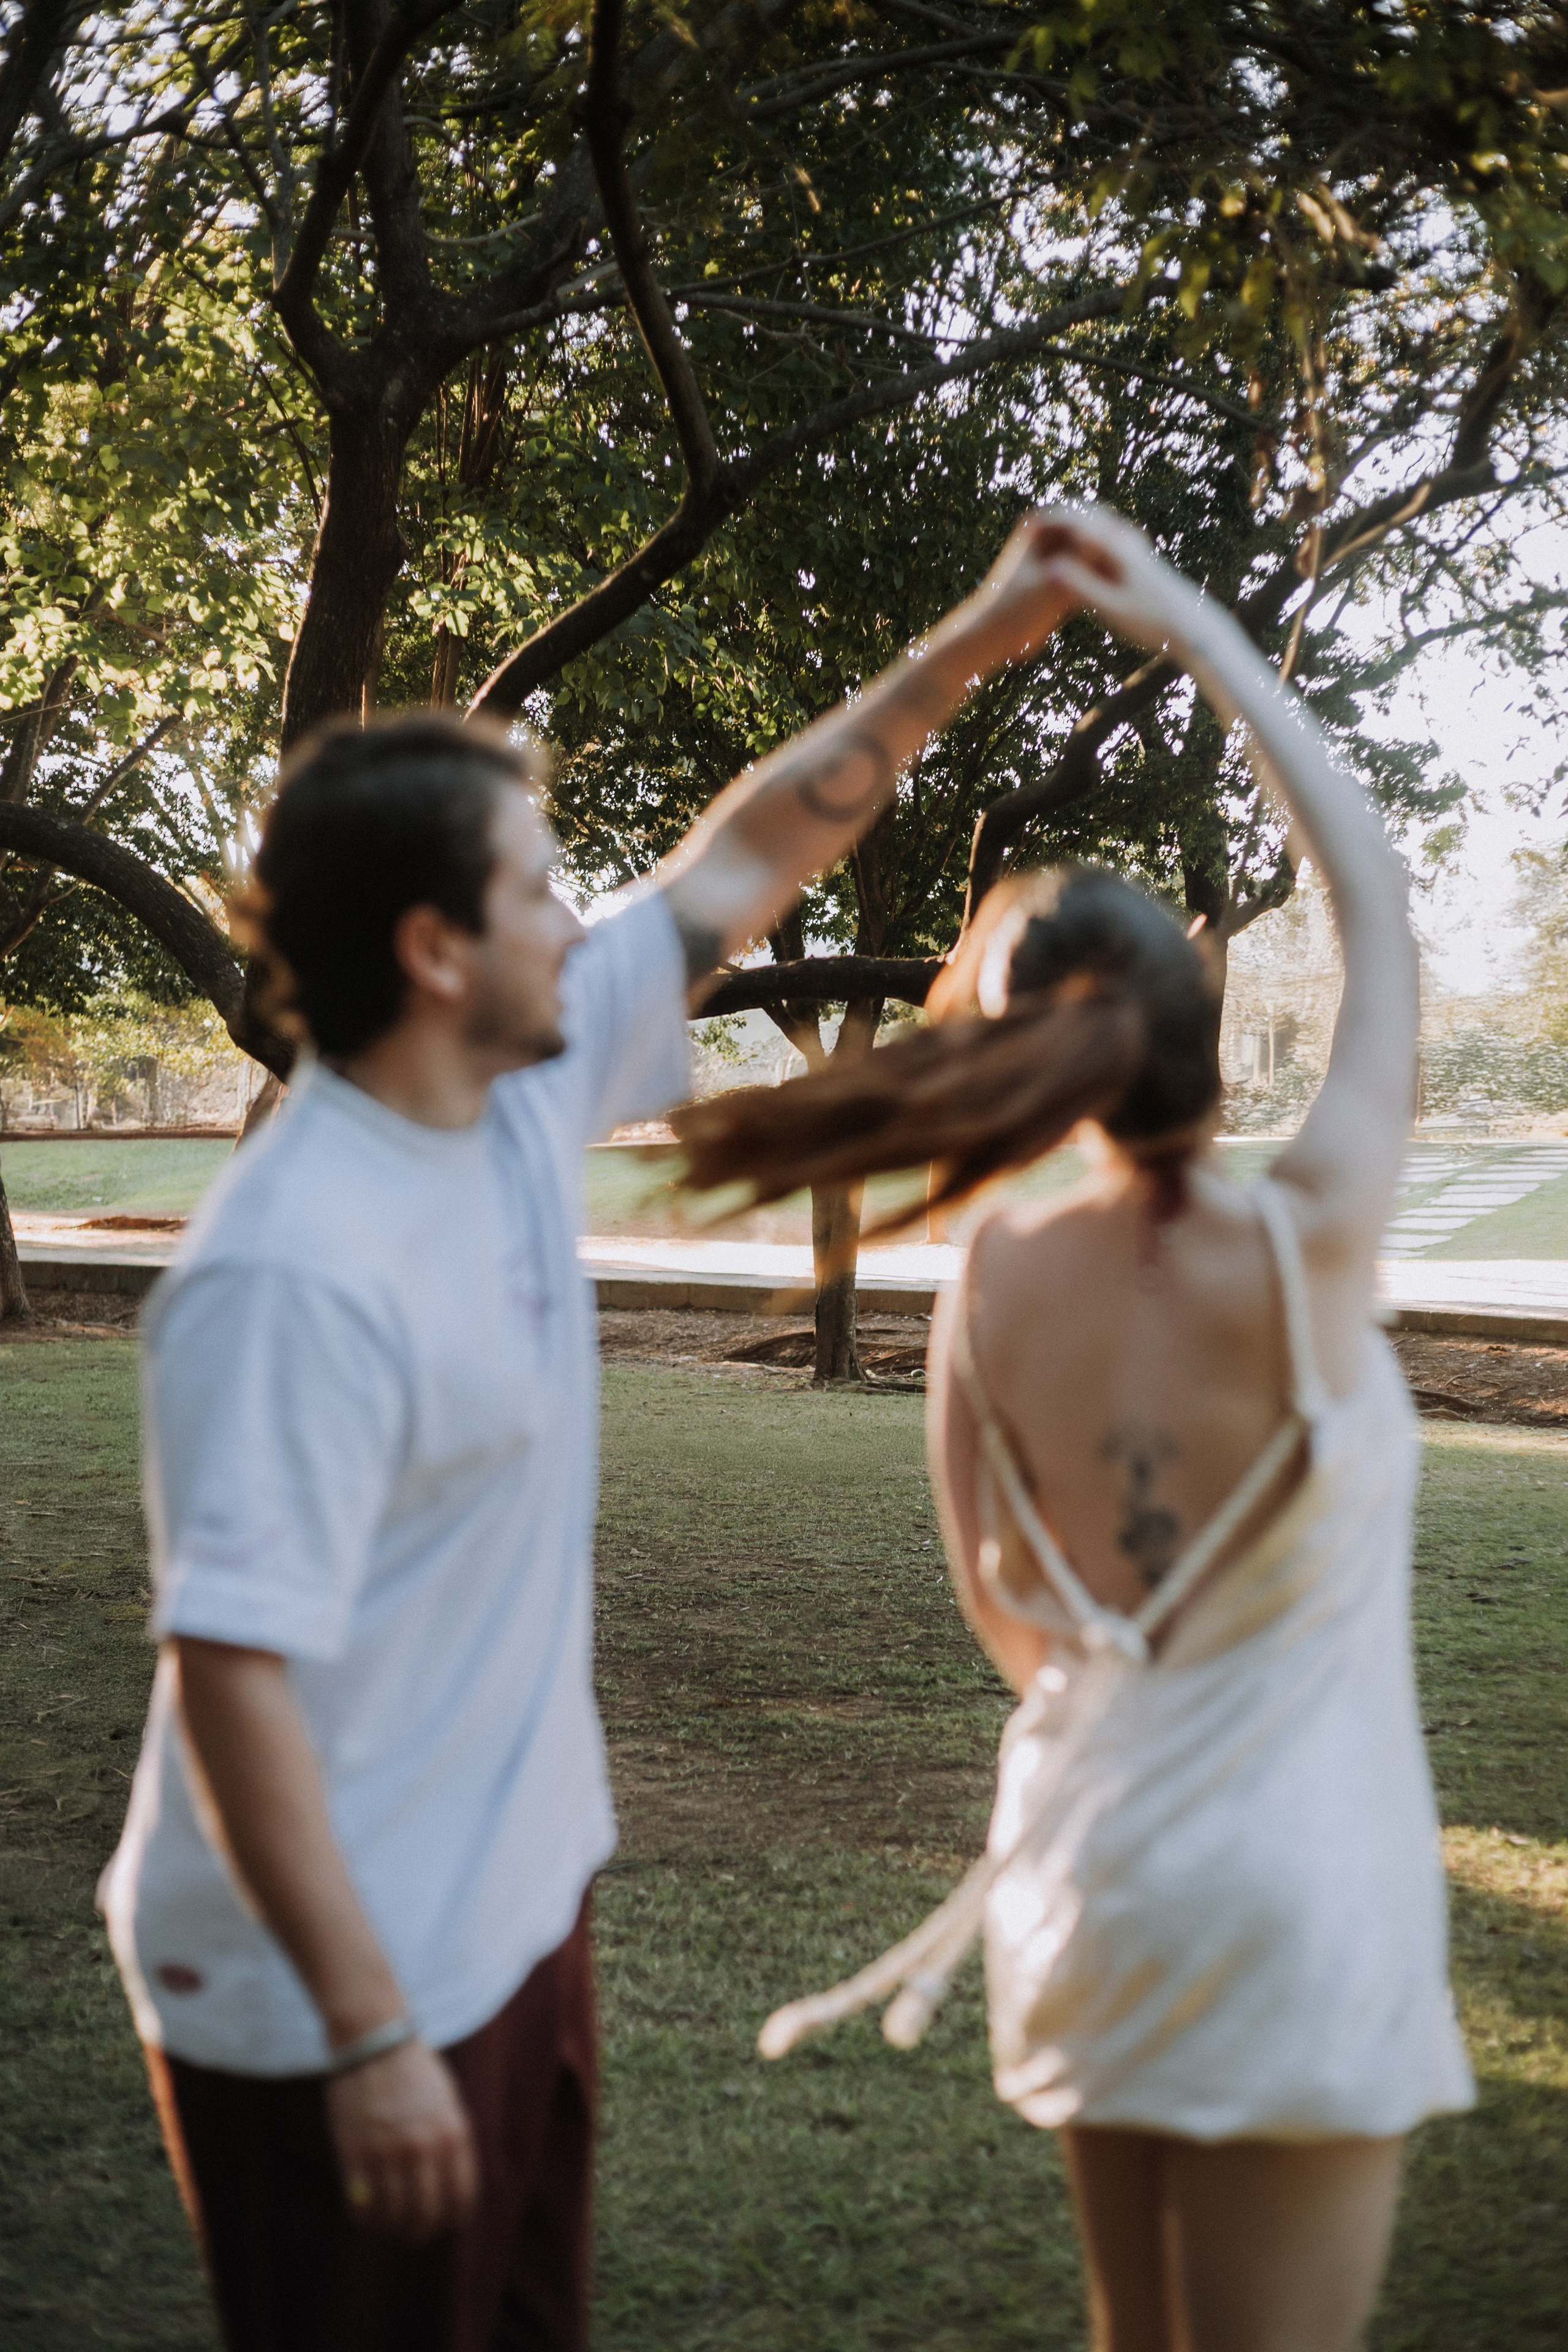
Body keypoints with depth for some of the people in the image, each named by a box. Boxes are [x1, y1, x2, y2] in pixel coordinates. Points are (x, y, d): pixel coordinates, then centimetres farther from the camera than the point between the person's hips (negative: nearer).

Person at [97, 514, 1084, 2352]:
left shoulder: (526, 1095, -1)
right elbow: (230, 1670, -29)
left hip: (514, 1913, 9)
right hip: (354, 1993, -9)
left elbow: (749, 855, 10)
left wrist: (975, 644, 11)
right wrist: (370, 2035, -27)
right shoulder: (300, 1271, -27)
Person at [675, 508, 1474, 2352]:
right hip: (1288, 1907, -5)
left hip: (1084, 1871, 5)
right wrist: (1197, 627, -1)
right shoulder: (1303, 1245, -18)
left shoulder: (998, 1278, -7)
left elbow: (996, 1601, 5)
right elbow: (1378, 902, -5)